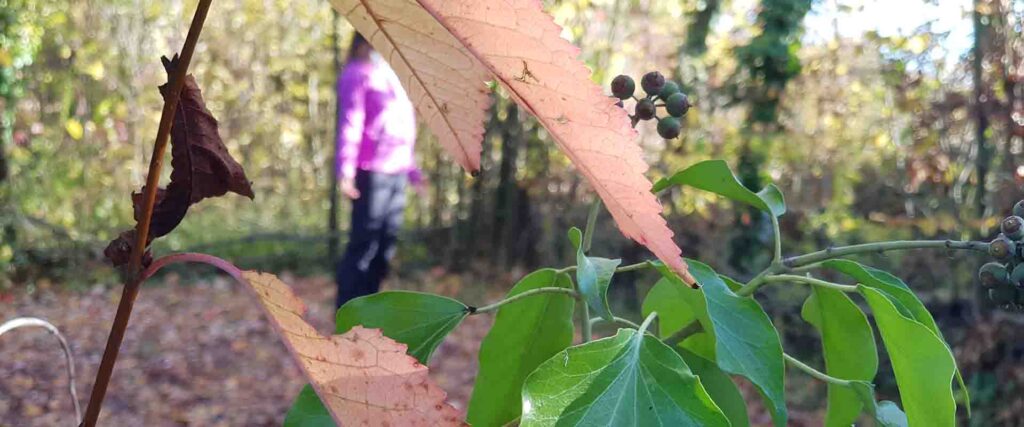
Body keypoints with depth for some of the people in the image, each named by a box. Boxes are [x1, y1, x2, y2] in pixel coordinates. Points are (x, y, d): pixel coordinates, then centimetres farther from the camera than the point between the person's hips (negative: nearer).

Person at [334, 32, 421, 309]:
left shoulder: (392, 76, 22)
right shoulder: (357, 74, -4)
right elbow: (349, 123, -14)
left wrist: (411, 168, 25)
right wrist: (345, 170, -23)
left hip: (396, 172, 9)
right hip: (371, 172, -9)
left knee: (385, 247, 10)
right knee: (363, 245, -8)